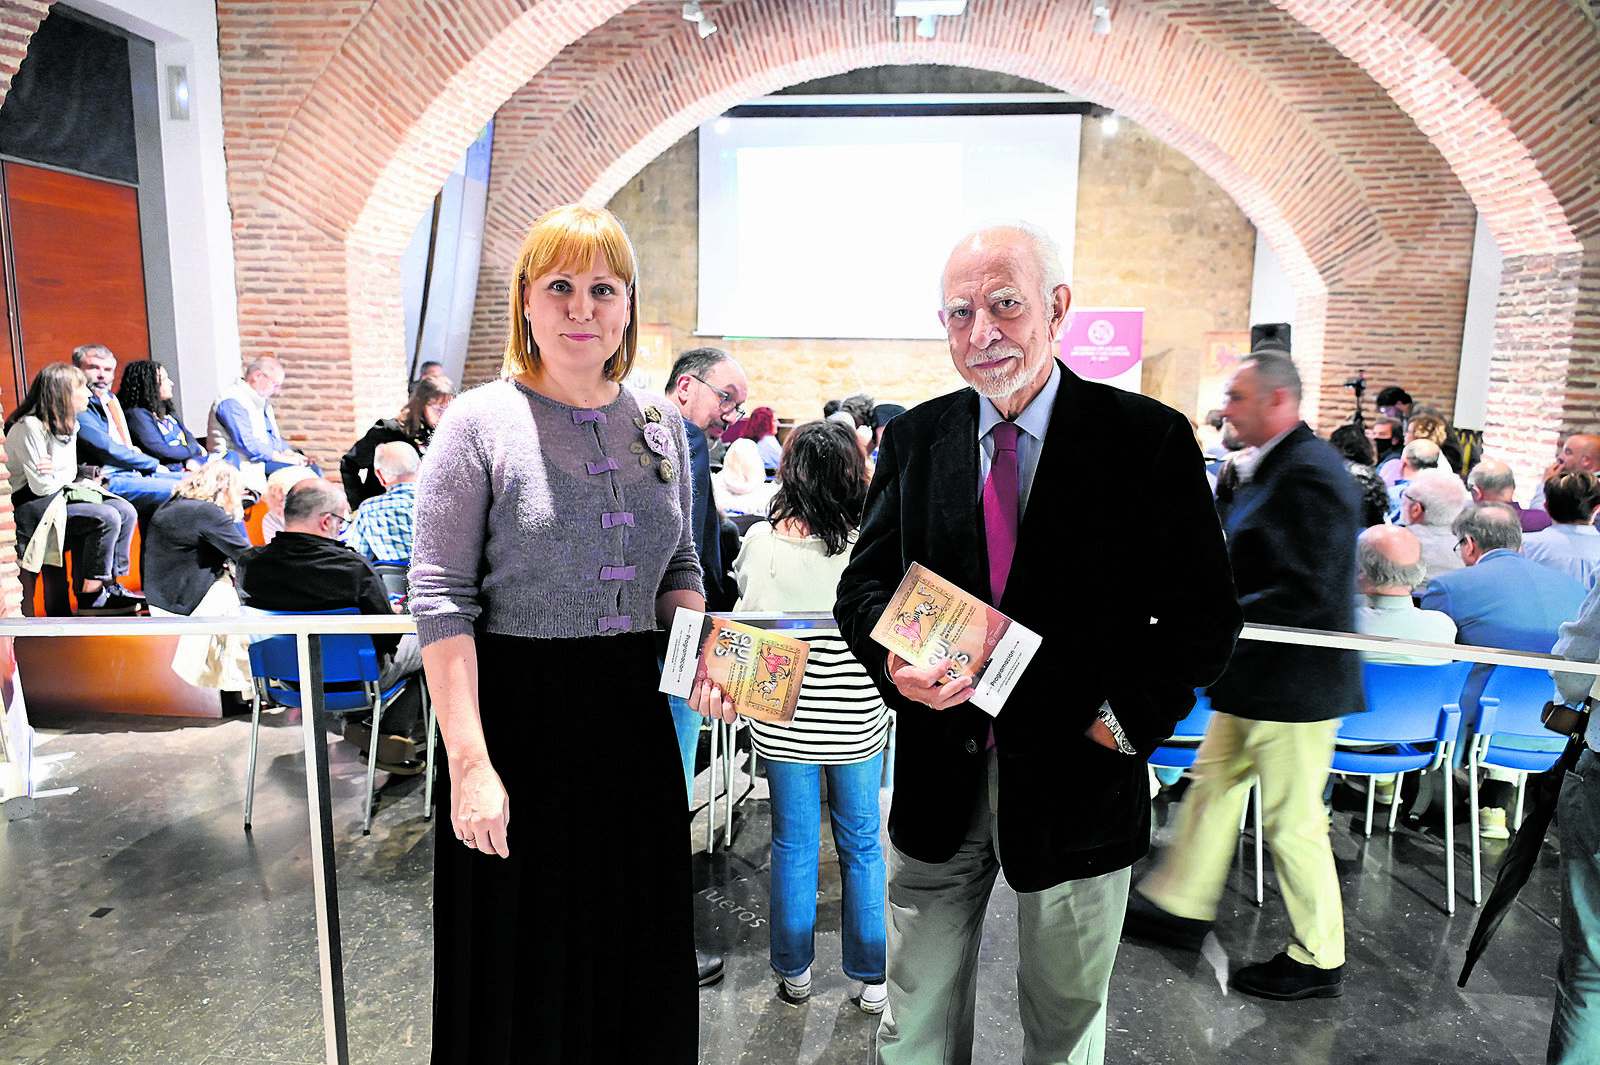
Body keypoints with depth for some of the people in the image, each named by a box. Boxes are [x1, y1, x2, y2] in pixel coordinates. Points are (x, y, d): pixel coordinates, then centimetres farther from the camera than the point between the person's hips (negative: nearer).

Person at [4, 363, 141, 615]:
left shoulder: (68, 424, 10)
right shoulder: (29, 427, -18)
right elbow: (41, 486, -19)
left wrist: (55, 474, -10)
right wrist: (62, 477, 1)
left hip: (60, 494, 9)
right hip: (30, 506, -9)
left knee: (126, 511, -6)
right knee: (106, 518, -26)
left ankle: (111, 585, -5)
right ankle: (91, 597, -19)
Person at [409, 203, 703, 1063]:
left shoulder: (661, 423, 6)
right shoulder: (480, 422, -8)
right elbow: (441, 601, -11)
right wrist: (469, 761, -17)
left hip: (634, 718, 4)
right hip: (518, 715, -4)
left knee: (641, 959, 18)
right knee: (522, 969, 12)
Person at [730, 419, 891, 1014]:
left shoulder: (761, 540, -13)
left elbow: (745, 613, 0)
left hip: (783, 720, 1)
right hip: (858, 720, 0)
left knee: (793, 845, 16)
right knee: (861, 846, 16)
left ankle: (794, 972, 31)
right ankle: (871, 979, 28)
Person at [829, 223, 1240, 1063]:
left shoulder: (1148, 439, -8)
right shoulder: (914, 439, 2)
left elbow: (1203, 613, -6)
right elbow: (863, 583, 4)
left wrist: (1126, 723, -15)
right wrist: (893, 662, -16)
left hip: (1078, 782, -2)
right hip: (937, 779, 2)